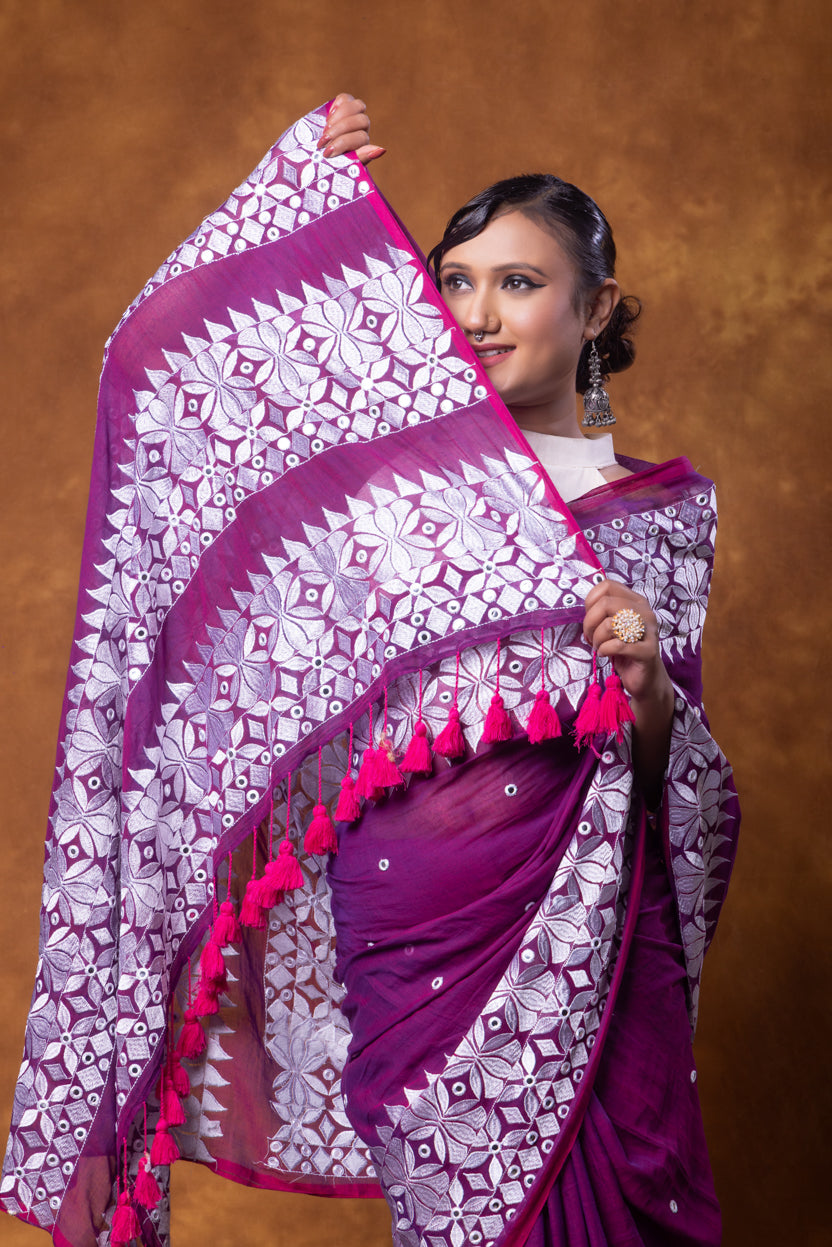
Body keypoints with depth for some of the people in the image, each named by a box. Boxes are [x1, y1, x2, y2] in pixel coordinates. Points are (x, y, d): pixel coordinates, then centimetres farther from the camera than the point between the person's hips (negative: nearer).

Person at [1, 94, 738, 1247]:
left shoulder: (661, 509, 7)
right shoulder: (385, 455, 4)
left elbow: (678, 776, 6)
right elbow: (170, 347, 3)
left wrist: (647, 684, -16)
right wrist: (303, 177, 3)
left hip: (576, 935, 0)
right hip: (398, 922, 0)